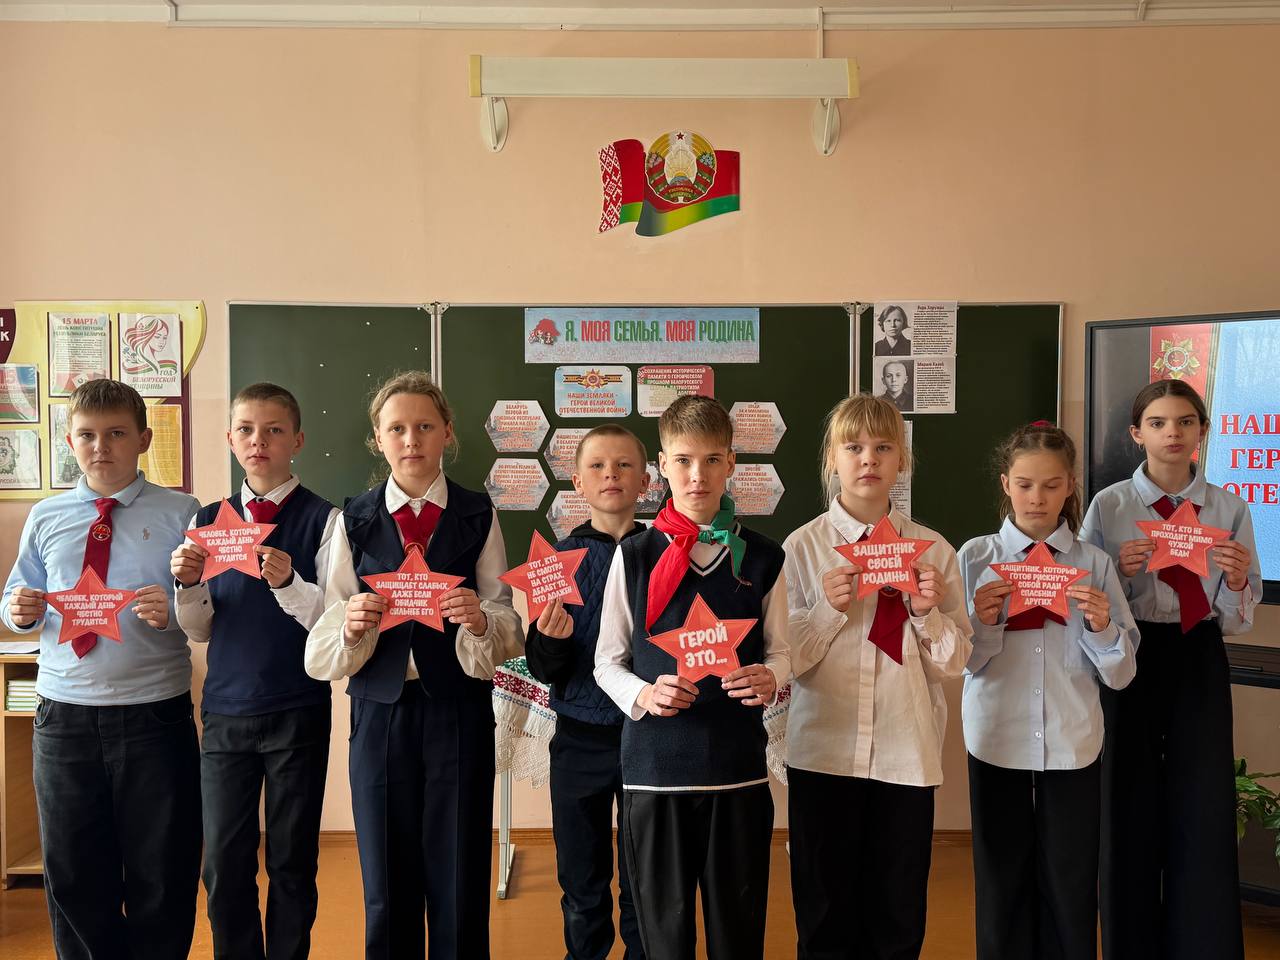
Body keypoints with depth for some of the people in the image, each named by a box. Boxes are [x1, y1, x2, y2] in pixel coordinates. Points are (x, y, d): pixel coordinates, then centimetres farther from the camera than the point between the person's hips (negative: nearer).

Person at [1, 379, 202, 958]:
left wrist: (175, 609, -27)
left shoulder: (180, 514, -3)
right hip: (64, 717, 3)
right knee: (73, 878, 15)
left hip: (155, 715, -3)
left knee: (161, 878, 9)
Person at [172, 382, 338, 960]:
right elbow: (199, 632, 10)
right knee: (223, 864, 10)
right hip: (224, 711, 4)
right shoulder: (209, 521, 7)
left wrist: (289, 582, -26)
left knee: (291, 863, 9)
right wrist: (188, 584, -9)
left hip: (297, 713, -3)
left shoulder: (322, 519, -7)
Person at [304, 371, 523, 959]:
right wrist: (353, 625, -21)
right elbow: (325, 643, 0)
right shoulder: (354, 521, 3)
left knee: (461, 887, 7)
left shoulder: (478, 517, 0)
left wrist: (479, 622, -23)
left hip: (459, 712, -1)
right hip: (380, 711, 1)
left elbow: (507, 632, -3)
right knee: (385, 888, 11)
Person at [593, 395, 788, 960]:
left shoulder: (761, 558, 3)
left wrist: (769, 679, -12)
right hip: (654, 765, -1)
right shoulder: (635, 555, 0)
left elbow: (779, 651, 10)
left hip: (738, 767, 1)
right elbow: (607, 662, 5)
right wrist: (642, 695, -15)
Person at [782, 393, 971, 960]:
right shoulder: (803, 546, -1)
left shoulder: (933, 550, 3)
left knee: (899, 913, 12)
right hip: (824, 749, -1)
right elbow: (783, 657, -3)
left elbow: (953, 663, 5)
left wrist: (927, 612, -12)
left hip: (908, 752, 1)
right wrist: (829, 609, -17)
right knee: (825, 911, 10)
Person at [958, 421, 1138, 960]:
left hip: (1073, 747, 1)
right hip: (997, 743, 0)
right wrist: (981, 621, -19)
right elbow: (956, 660, -1)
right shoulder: (976, 558, -1)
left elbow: (1120, 674, 2)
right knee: (1002, 883, 11)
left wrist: (1101, 627, -16)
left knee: (1070, 889, 9)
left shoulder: (1094, 564, 1)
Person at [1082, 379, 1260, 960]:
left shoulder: (1229, 510, 3)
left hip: (1199, 661, 1)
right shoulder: (1108, 506, -1)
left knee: (1205, 815, 2)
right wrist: (1119, 573, -17)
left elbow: (1237, 621, 4)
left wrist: (1237, 581, -16)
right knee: (1130, 813, 7)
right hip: (1128, 658, -1)